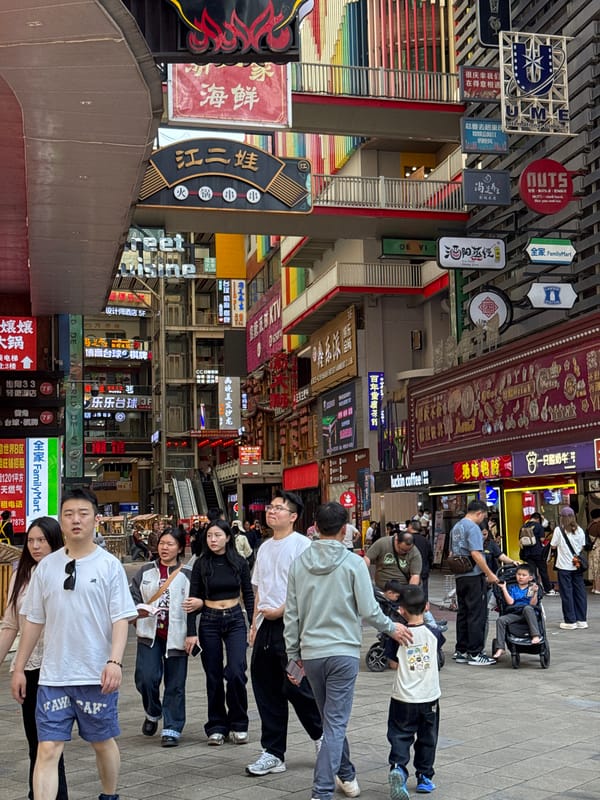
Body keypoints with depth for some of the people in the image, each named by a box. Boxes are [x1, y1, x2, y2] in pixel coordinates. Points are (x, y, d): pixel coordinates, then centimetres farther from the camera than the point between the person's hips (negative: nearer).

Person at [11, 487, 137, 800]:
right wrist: (19, 668, 11)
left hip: (97, 676, -2)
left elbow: (121, 618, -6)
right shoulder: (46, 566, 5)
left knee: (103, 742, 15)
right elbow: (33, 620, 11)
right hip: (53, 676, 2)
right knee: (47, 750, -3)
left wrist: (115, 661, -18)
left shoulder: (109, 565, -4)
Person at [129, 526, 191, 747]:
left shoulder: (188, 574, 2)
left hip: (176, 636, -1)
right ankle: (152, 714, 21)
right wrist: (138, 611, -12)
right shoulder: (145, 571, 8)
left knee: (175, 684, 2)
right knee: (146, 678, -9)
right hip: (149, 634, 1)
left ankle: (172, 728, 15)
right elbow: (131, 598, 8)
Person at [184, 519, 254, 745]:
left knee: (236, 673, -11)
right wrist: (191, 632, -6)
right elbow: (193, 600, -1)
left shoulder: (239, 562, 0)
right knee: (214, 676, 5)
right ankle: (217, 727, 17)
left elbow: (248, 595, 6)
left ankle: (238, 725, 6)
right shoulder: (201, 564, -1)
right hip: (209, 622, 0)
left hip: (235, 620, 0)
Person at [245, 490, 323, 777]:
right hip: (266, 625, 8)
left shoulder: (302, 545, -9)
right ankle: (273, 753, 19)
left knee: (296, 687, -4)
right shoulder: (264, 548, 15)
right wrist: (255, 623, 15)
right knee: (267, 690, 9)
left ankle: (322, 735, 23)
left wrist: (280, 611, -16)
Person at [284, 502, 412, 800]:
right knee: (335, 724, -2)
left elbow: (291, 613, 4)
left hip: (311, 653, 4)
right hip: (343, 652, -4)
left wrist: (293, 652, 13)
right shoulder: (353, 563, -10)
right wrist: (392, 628, 8)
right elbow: (368, 610, -10)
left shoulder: (299, 563, 1)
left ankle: (346, 775, 35)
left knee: (332, 720, 20)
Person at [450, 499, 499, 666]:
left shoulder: (456, 527, 16)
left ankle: (461, 651, 16)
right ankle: (475, 654, -3)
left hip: (460, 576, 9)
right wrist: (489, 574, -17)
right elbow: (475, 554, -21)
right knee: (477, 615, -4)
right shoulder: (473, 528, -13)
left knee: (463, 613, 12)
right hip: (474, 577, -9)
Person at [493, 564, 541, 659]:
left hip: (529, 613, -3)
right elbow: (510, 602, 1)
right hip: (514, 614, 3)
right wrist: (504, 588, -2)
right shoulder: (512, 587, 16)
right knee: (500, 620, -22)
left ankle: (535, 636, -40)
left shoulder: (532, 588, 10)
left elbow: (532, 604, -4)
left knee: (527, 608, -37)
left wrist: (535, 592, -18)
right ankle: (500, 648, -20)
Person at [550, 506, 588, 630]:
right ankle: (582, 620, 12)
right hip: (577, 565, 4)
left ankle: (570, 621, 4)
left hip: (564, 566, -4)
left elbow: (553, 546, -4)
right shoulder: (579, 530, 1)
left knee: (567, 593, 2)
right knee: (579, 592, 9)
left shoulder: (559, 530, -9)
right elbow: (582, 547, 7)